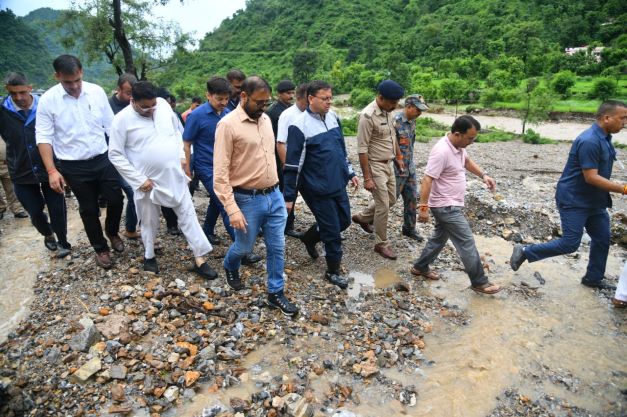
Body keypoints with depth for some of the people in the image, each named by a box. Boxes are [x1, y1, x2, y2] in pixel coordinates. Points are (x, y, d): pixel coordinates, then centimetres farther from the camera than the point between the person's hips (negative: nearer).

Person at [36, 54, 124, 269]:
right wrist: (52, 171, -13)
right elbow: (44, 137, -7)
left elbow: (110, 125, 4)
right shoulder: (48, 100, -9)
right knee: (89, 209, 9)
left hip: (103, 159, 2)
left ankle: (112, 231, 36)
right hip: (73, 167, -1)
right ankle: (100, 248, 28)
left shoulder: (97, 91, -3)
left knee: (116, 200, 6)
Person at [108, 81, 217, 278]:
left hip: (175, 176, 3)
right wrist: (139, 179, -14)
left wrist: (181, 156, 3)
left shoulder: (163, 104, -1)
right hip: (148, 181, -3)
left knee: (188, 215, 4)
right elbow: (115, 155, -10)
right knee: (149, 221, 13)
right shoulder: (122, 119, -12)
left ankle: (200, 260, 12)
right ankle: (149, 256, 38)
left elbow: (177, 131, 13)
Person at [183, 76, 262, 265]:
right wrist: (188, 172, -5)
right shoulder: (197, 116, -13)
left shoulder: (228, 114, 1)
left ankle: (208, 231, 44)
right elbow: (187, 144, -7)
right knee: (226, 205, -10)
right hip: (207, 168, -6)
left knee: (216, 201, 20)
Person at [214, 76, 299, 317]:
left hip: (274, 196, 6)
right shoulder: (228, 124, -14)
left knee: (277, 248, 10)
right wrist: (232, 209, -22)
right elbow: (220, 172, -17)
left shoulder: (265, 119, 7)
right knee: (244, 247, 14)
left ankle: (276, 294, 27)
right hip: (248, 200, -5)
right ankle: (230, 267, 49)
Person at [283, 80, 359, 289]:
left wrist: (350, 173, 19)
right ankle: (333, 271, 24)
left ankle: (310, 237, 41)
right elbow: (293, 164, -16)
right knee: (332, 230, 2)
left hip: (338, 184, 8)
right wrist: (289, 197, -14)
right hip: (318, 189, -7)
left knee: (344, 221, 19)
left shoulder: (333, 117, 6)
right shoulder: (300, 126, -17)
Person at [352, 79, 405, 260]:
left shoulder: (388, 112, 3)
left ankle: (362, 217, 39)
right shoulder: (368, 116, -23)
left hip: (388, 164, 9)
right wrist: (367, 177, -23)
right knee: (383, 206, -3)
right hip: (375, 166, -9)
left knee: (391, 199, 19)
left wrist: (398, 157, 22)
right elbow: (362, 149, -23)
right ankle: (382, 244, 14)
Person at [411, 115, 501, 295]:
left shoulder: (458, 146, 3)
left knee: (440, 237, 20)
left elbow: (467, 161, 23)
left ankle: (420, 267, 33)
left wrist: (483, 175, 8)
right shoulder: (442, 151, -27)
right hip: (446, 207, -10)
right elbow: (427, 180, -27)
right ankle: (479, 282, 11)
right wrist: (423, 207, -27)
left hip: (450, 205, 10)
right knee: (467, 242, -2)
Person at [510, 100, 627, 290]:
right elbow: (591, 177, -26)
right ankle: (525, 252, 5)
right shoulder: (589, 141, -23)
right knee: (570, 244, -7)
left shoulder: (605, 138, 8)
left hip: (594, 200, 10)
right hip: (574, 200, -10)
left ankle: (593, 279, 30)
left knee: (602, 239, 14)